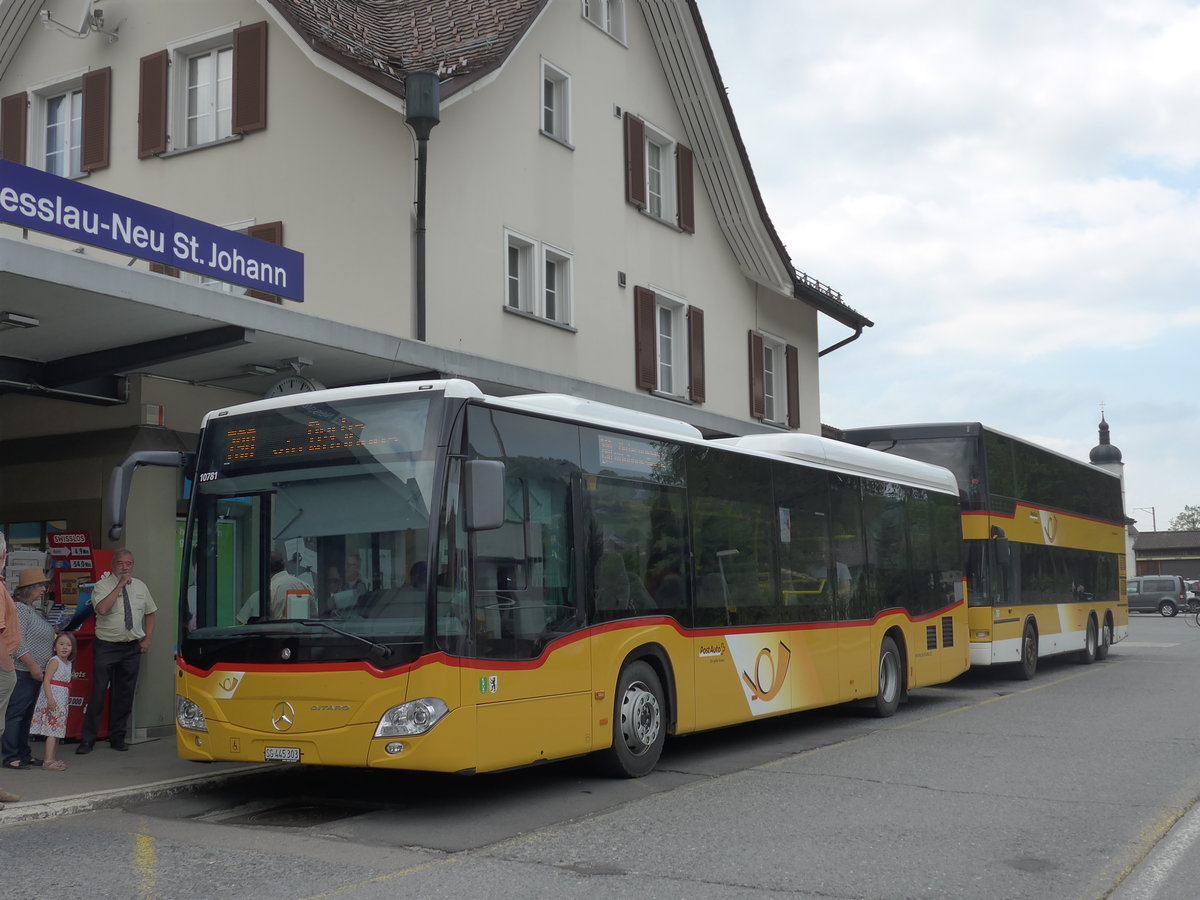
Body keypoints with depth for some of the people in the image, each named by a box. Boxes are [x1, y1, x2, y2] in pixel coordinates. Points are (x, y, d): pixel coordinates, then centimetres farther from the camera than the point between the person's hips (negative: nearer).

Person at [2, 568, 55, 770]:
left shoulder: (32, 609, 18)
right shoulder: (19, 609, -12)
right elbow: (18, 643, -18)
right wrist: (33, 665, -20)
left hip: (36, 672, 10)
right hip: (24, 672, -10)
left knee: (27, 715, 13)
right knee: (16, 714, -6)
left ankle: (24, 754, 18)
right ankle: (11, 757, -3)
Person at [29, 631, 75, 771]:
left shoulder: (68, 663, 14)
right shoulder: (55, 661, -11)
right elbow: (46, 680, -18)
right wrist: (50, 698, -26)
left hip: (62, 699, 9)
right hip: (53, 698, -9)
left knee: (57, 730, 13)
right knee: (53, 731, -11)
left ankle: (54, 759, 20)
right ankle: (48, 761, -12)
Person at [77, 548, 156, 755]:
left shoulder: (140, 586, 9)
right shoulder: (102, 585, -5)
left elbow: (150, 613, 19)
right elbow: (102, 609, -24)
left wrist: (148, 639, 8)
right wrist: (120, 585, -22)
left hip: (132, 648, 4)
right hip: (106, 646, -4)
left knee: (125, 694, 8)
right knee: (98, 692, -5)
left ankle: (117, 737, 18)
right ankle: (88, 739, 2)